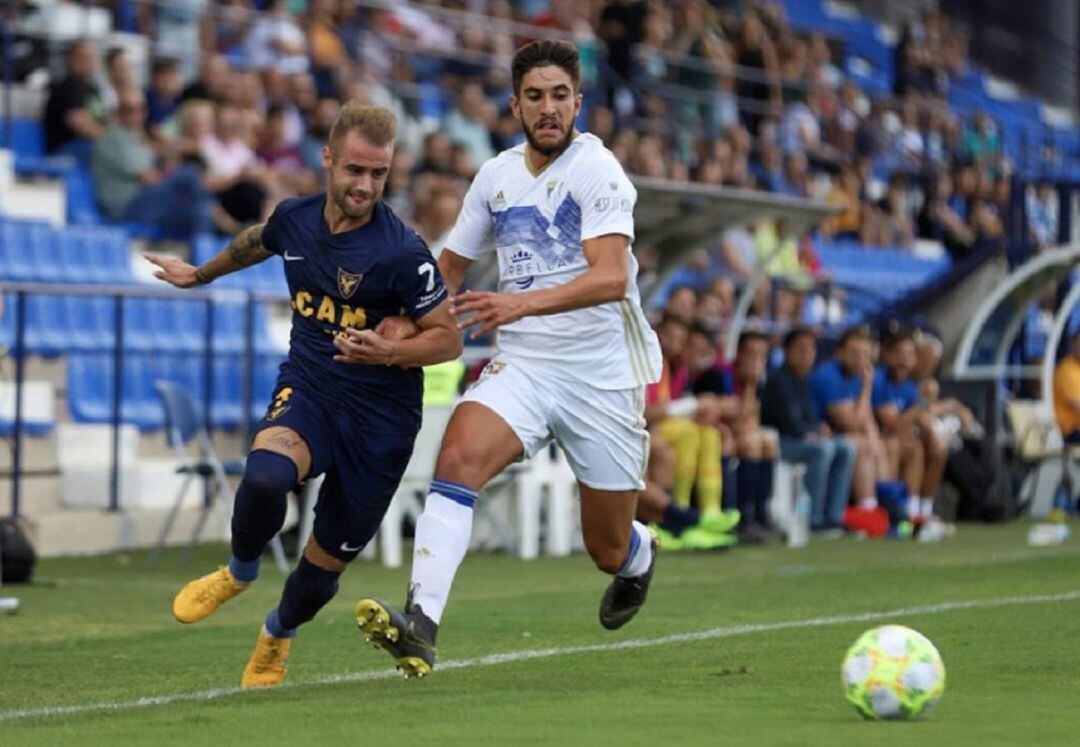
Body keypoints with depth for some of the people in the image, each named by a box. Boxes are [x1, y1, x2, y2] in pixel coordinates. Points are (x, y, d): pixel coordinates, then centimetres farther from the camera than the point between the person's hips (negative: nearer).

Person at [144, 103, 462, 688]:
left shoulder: (402, 253, -18)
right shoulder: (294, 219, -1)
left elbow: (449, 337, -10)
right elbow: (257, 241, 24)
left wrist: (390, 352, -29)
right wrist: (201, 274, 42)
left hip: (380, 416, -2)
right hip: (306, 388, 2)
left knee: (326, 562, 6)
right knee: (266, 476, -33)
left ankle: (277, 638, 41)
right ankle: (240, 570, 0)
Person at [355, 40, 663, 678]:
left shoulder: (597, 169, -12)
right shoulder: (496, 176, 6)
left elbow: (611, 277, -26)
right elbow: (453, 262, 22)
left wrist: (521, 303, -38)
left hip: (603, 378, -4)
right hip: (521, 364, 4)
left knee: (609, 550, 7)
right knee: (460, 456, -28)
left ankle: (639, 556, 47)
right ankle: (421, 622, -38)